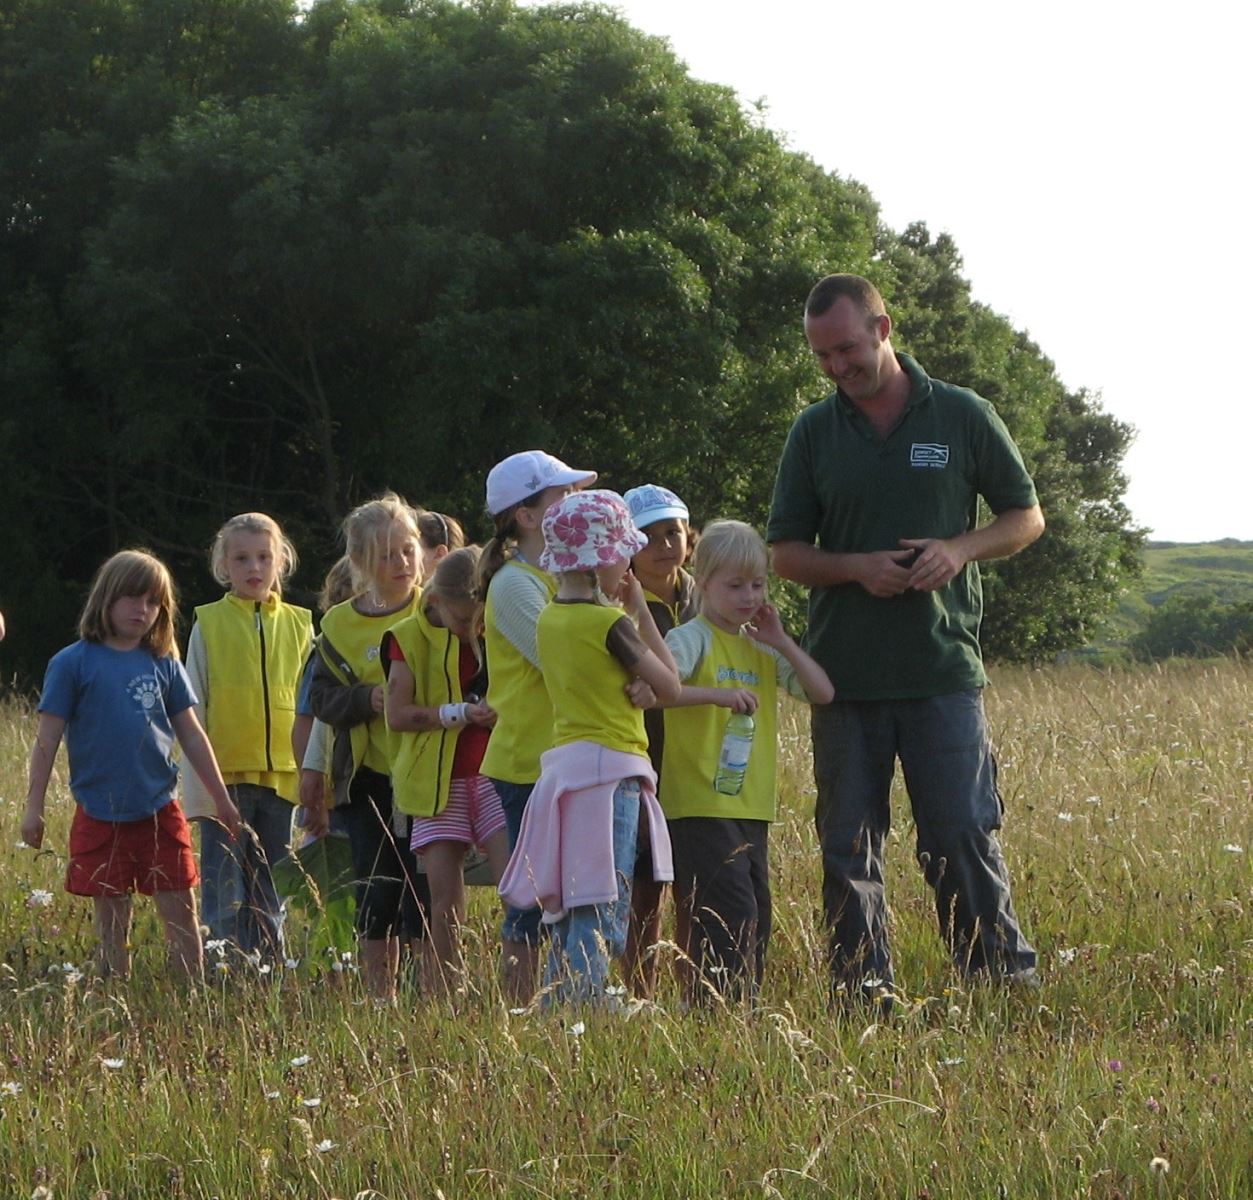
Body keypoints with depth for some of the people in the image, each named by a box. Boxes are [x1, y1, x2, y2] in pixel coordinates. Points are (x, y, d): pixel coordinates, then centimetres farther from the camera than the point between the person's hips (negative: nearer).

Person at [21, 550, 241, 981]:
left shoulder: (164, 665, 6)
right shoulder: (73, 663, -4)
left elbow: (191, 734, 13)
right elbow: (47, 738, -2)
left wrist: (221, 798, 16)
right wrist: (33, 807, -4)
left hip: (160, 811, 2)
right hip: (100, 815, -2)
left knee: (181, 912, 1)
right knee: (112, 919, 6)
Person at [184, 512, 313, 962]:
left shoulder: (298, 625, 9)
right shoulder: (209, 624, 1)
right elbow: (192, 710, 1)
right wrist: (199, 782, -6)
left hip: (281, 777, 3)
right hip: (225, 778, -3)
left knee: (269, 900, 9)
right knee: (224, 898, -4)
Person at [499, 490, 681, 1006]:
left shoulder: (550, 619, 10)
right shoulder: (610, 622, -13)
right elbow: (669, 686, -6)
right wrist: (641, 611, 1)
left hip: (562, 766, 8)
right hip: (609, 771, -8)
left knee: (568, 912, 12)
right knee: (602, 911, -8)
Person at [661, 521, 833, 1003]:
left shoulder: (761, 647, 15)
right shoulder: (691, 639, -6)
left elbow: (822, 692, 9)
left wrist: (781, 642, 0)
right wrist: (717, 694, -34)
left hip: (752, 808, 8)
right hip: (701, 806, -8)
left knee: (755, 922, 9)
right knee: (730, 919, -14)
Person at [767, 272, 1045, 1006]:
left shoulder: (963, 417, 3)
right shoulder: (814, 434, 7)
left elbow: (1026, 518, 9)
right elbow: (786, 552, 10)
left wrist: (960, 549, -10)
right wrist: (855, 567, -10)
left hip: (944, 667, -2)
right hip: (845, 670, 2)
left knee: (964, 834, -5)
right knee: (849, 847, 4)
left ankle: (1006, 977, 1)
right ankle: (863, 991, 10)